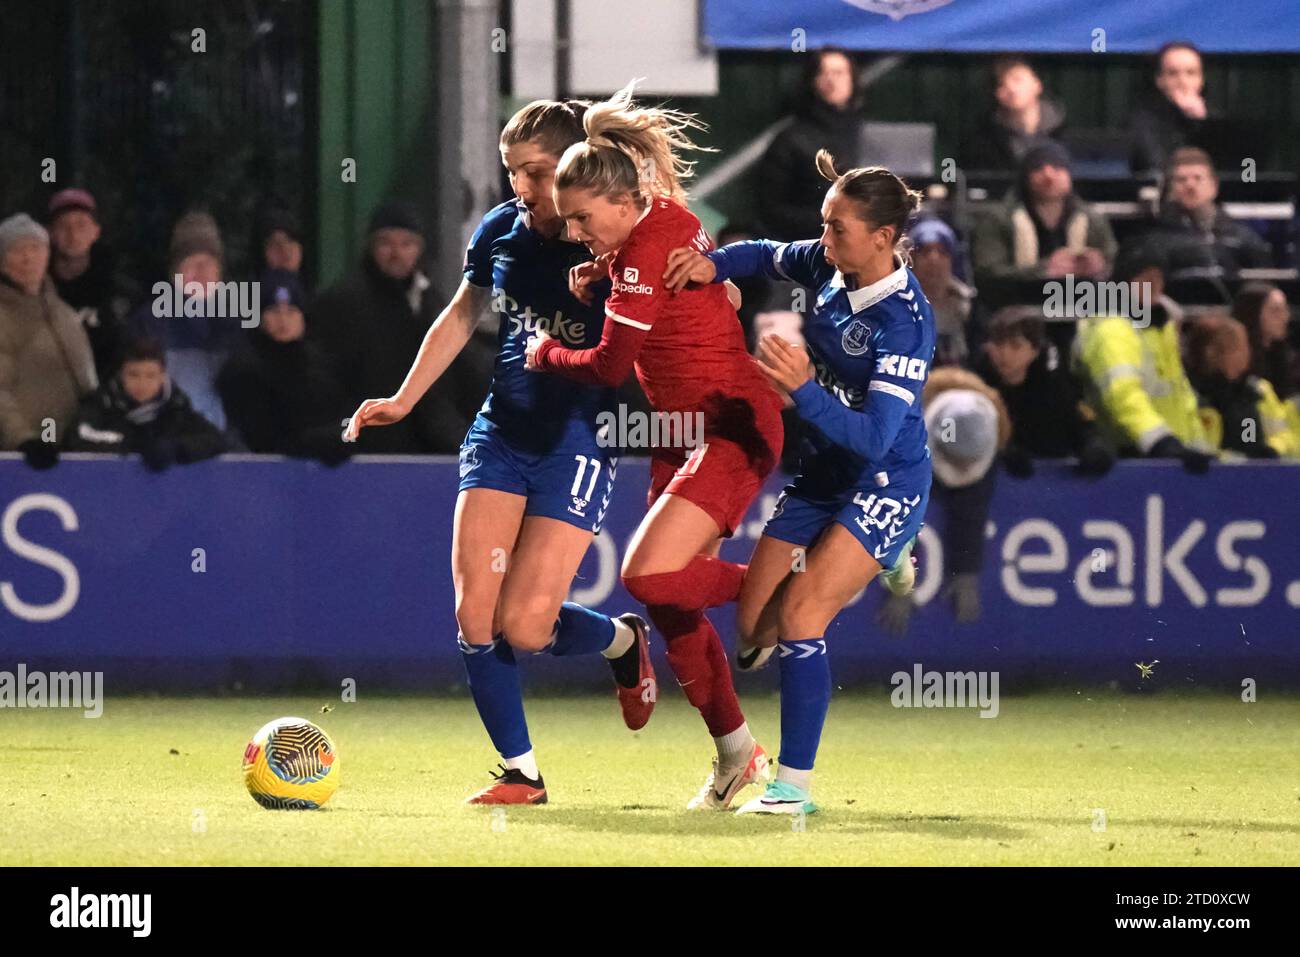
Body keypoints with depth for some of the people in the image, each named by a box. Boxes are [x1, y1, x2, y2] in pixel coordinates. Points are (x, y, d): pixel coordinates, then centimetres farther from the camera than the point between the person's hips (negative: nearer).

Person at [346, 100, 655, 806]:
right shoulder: (500, 231, 2)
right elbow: (461, 317, 19)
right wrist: (404, 400, 18)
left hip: (579, 439, -5)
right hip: (501, 430, 5)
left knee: (523, 626, -10)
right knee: (474, 613, -7)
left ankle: (624, 641, 23)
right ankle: (521, 773, 6)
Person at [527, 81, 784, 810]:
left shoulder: (649, 249, -21)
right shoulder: (667, 220, 5)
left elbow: (609, 366, -19)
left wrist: (547, 353, -1)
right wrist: (602, 281, 10)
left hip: (733, 427, -10)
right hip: (686, 429, 10)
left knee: (650, 575, -23)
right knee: (671, 603, 7)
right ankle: (736, 754, 17)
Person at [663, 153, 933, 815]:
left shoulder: (905, 322, -26)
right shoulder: (829, 266, -6)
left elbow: (875, 436, -32)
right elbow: (768, 256, 17)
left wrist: (803, 389, -45)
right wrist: (712, 265, -3)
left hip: (886, 482, -8)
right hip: (821, 474, 8)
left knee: (798, 619, -19)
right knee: (753, 623, 2)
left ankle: (794, 785, -11)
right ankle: (873, 564, 27)